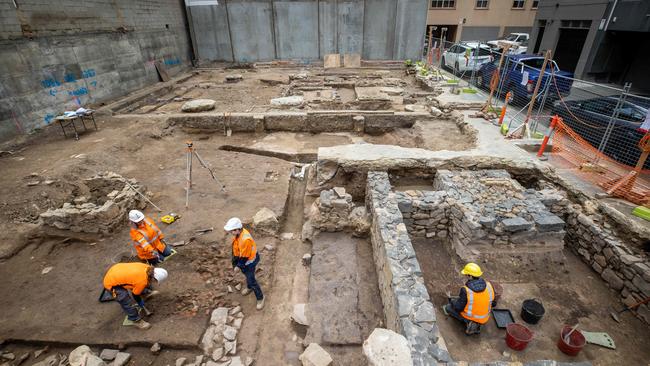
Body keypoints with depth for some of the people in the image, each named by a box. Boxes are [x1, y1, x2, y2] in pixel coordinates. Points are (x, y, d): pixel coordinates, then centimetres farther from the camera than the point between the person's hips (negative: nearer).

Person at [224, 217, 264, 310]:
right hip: (242, 258, 9)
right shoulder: (238, 233, -12)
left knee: (251, 280, 1)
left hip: (250, 261, -8)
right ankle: (249, 287, 56)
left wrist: (239, 266, -15)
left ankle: (260, 297, 20)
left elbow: (244, 256, -28)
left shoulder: (245, 239, -39)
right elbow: (235, 248, 3)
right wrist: (235, 262, 7)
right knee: (246, 274, 29)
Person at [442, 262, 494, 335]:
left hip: (470, 317, -5)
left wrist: (452, 301, 1)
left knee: (448, 307, 18)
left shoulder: (465, 290, -31)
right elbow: (492, 303, -2)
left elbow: (459, 307, -20)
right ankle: (476, 324, 18)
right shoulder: (488, 286, -18)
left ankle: (468, 322, 5)